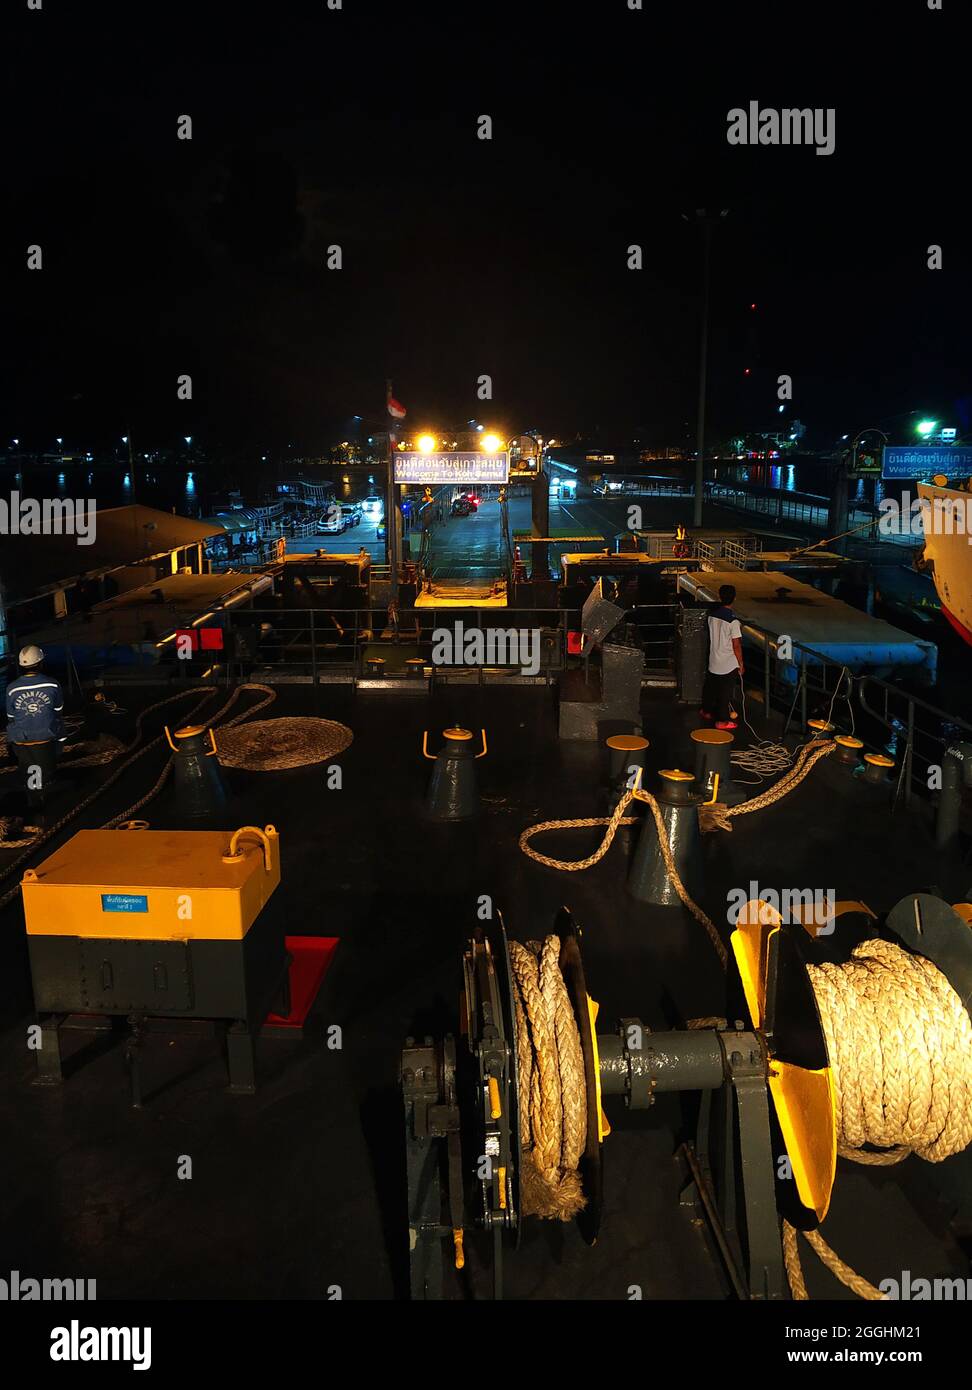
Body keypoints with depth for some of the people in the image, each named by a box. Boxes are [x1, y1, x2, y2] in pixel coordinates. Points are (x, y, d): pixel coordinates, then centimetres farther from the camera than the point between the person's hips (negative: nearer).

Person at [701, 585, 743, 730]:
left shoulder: (712, 615, -4)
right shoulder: (733, 621, -22)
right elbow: (736, 645, -18)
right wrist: (741, 664, -7)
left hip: (713, 662, 6)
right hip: (729, 664, -6)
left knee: (710, 687, 22)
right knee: (725, 692, 5)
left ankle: (707, 711, 39)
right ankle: (722, 721, 13)